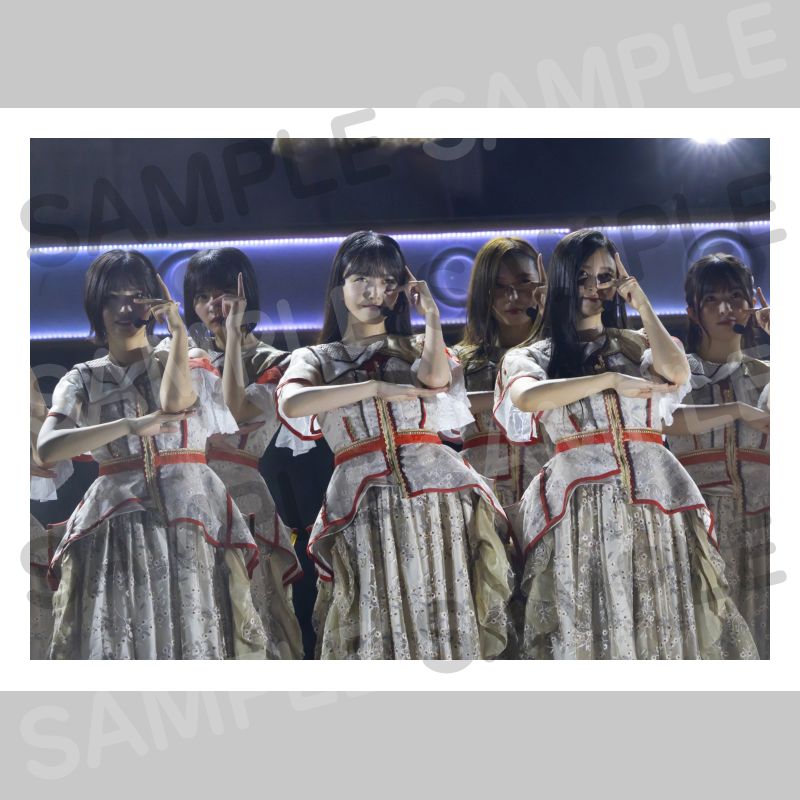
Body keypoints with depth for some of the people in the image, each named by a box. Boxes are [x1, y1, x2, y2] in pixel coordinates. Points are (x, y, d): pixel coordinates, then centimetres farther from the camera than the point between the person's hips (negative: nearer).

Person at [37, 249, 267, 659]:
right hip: (118, 527, 0)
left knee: (194, 635, -4)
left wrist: (177, 328, -4)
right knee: (115, 639, -4)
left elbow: (175, 401, -15)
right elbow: (48, 447, -9)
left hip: (190, 520, 0)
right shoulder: (83, 380, 9)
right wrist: (133, 426, -18)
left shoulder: (190, 368, 10)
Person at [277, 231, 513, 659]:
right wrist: (376, 387, -10)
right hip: (364, 509, -1)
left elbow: (437, 377, -9)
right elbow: (291, 403, -9)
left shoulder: (416, 348, 17)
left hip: (436, 501, 1)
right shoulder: (316, 359, 15)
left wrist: (431, 314, 3)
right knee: (379, 634, -4)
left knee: (447, 629, -2)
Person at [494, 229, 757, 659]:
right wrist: (611, 380, -15)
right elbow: (526, 398, -15)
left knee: (665, 621, 1)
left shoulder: (636, 343, 15)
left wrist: (642, 304, 4)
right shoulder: (534, 355, 9)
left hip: (654, 495, 2)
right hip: (581, 504, -2)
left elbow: (677, 373, -8)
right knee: (587, 625, -3)